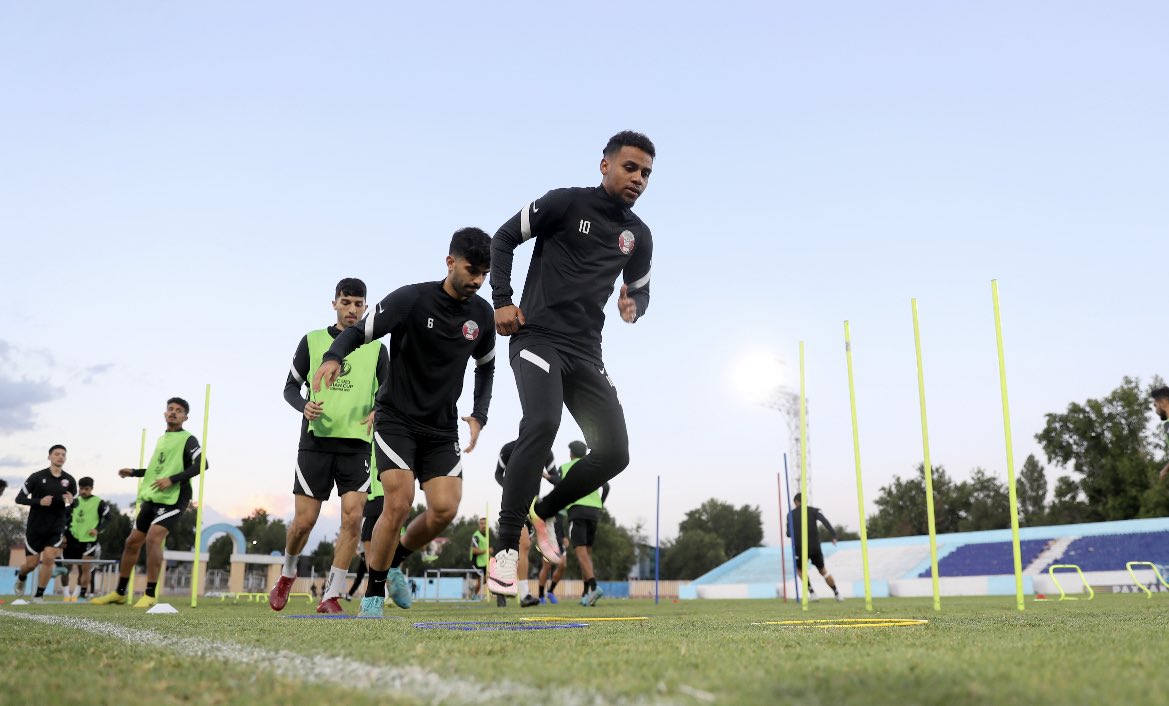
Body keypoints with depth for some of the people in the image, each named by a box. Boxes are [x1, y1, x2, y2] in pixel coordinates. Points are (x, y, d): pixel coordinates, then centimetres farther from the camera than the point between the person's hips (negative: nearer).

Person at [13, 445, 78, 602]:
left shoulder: (69, 480, 0)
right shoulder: (37, 477, -7)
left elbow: (75, 502, 10)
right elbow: (19, 498, -6)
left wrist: (71, 501, -15)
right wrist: (39, 501, -23)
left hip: (56, 529, 1)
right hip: (35, 527, -1)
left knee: (49, 559, -13)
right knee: (32, 563, 5)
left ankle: (39, 595, 2)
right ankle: (21, 577, 41)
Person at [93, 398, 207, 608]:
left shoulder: (188, 439, -4)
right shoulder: (161, 439, 19)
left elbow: (202, 464, -19)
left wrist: (172, 479, -25)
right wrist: (134, 472, 20)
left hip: (172, 499, -8)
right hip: (151, 498, 8)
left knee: (153, 538, -23)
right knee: (132, 541, 10)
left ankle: (150, 594, -16)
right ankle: (119, 592, 23)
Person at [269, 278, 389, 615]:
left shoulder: (376, 349, 10)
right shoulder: (312, 341, 7)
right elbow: (290, 387, 9)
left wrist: (379, 413, -11)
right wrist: (304, 406, -12)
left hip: (358, 444, 1)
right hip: (316, 440, -1)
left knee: (353, 517, -11)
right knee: (304, 520, 0)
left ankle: (331, 596, -2)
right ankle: (287, 574, 30)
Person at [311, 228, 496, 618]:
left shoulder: (482, 314, 2)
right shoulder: (412, 299, -14)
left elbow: (486, 366, 18)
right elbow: (357, 331, -14)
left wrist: (479, 416, 7)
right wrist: (333, 357, -36)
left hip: (442, 428, 5)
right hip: (397, 419, -4)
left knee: (445, 508, -9)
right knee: (399, 503, -17)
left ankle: (394, 563, 21)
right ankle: (373, 594, 4)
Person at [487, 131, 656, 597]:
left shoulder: (638, 235, 12)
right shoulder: (566, 203, -3)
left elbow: (640, 290, 24)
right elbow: (503, 238, 2)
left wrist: (633, 307, -1)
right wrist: (502, 302, -9)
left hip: (586, 350, 6)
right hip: (537, 337, -6)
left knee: (614, 452, -4)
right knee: (542, 423, -31)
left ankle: (542, 512, 21)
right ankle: (506, 551, -23)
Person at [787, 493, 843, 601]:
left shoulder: (791, 514, 7)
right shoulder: (813, 510, 8)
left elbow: (789, 533, 7)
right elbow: (824, 521, -11)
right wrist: (833, 535, -14)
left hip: (801, 548, -1)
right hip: (815, 547, 1)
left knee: (800, 570, 21)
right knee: (823, 570, 18)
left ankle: (812, 592, 5)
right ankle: (837, 594, 14)